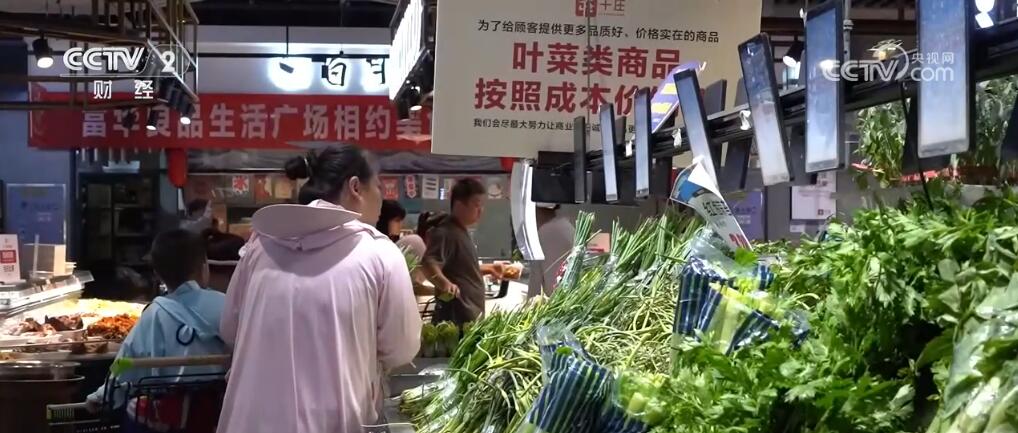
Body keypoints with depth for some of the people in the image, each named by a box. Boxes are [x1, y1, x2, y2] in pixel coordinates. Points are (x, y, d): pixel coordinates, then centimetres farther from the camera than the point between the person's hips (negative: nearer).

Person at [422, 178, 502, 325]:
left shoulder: (461, 231, 16)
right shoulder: (445, 233, -17)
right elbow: (429, 264, -34)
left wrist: (488, 269, 23)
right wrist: (445, 283, -51)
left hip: (471, 315, 11)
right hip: (457, 317, -11)